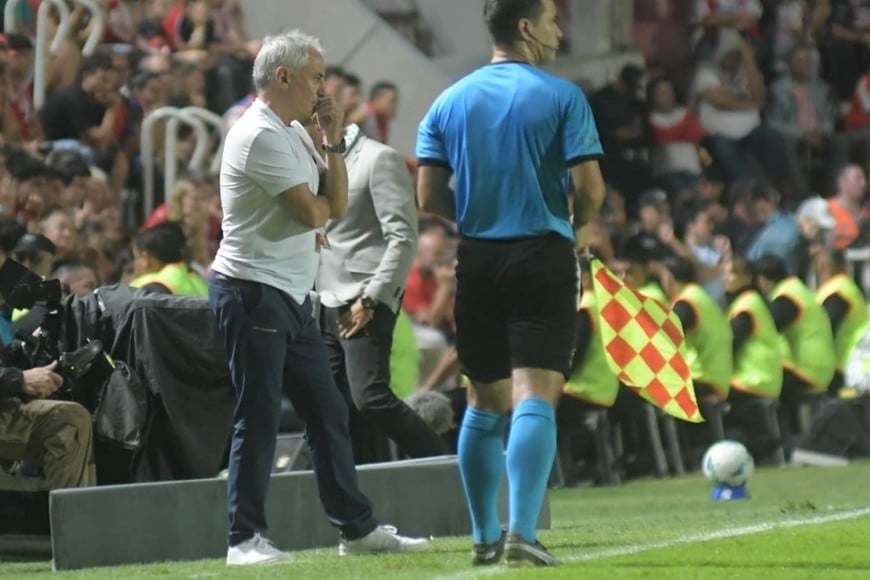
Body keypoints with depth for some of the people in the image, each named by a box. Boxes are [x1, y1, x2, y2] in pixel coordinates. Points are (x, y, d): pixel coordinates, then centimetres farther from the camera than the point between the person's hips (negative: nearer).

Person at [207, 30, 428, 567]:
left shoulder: (292, 135, 18)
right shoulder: (260, 135, -14)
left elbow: (337, 205, 12)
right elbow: (313, 210, -19)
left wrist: (334, 142, 3)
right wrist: (321, 202, 5)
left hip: (292, 299, 10)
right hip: (254, 293, -10)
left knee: (328, 412, 11)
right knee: (259, 418, -7)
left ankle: (357, 527, 16)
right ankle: (245, 539, -2)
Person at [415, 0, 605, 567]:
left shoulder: (450, 101, 6)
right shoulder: (562, 97, -6)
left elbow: (430, 195, 2)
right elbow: (590, 188, -11)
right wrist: (572, 227, 9)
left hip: (477, 260, 4)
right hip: (543, 259, -4)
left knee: (486, 402, 15)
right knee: (535, 398, -9)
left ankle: (486, 535, 19)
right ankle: (522, 534, -20)